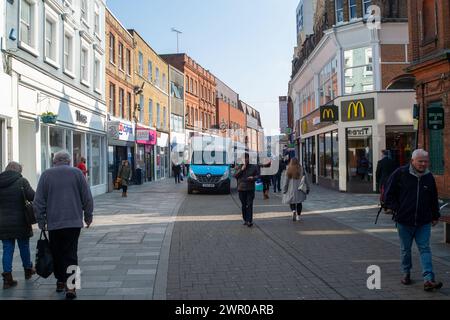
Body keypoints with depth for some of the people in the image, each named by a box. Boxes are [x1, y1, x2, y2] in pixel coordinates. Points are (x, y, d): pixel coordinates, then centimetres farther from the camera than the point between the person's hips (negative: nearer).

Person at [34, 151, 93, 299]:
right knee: (71, 253, 0)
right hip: (74, 221, -1)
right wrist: (88, 216, 13)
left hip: (53, 222, 1)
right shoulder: (77, 173, 3)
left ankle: (60, 281, 23)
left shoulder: (46, 174, 4)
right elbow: (87, 198, 3)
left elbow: (38, 201, 3)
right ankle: (70, 285, -7)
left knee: (57, 253, 14)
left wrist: (41, 220, 10)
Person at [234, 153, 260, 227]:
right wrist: (241, 169, -10)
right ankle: (245, 220, 17)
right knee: (244, 205, 8)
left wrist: (253, 178, -12)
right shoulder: (239, 167, 9)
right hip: (241, 189, 2)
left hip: (250, 189, -2)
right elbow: (235, 176, 0)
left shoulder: (254, 167, 6)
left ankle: (249, 221, -10)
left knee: (249, 205, -8)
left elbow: (258, 175, 9)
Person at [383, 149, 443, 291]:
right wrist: (397, 210, -6)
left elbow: (434, 199, 17)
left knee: (425, 249, -2)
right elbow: (388, 194, -2)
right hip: (404, 221, -2)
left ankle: (428, 280, -5)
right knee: (405, 249, 12)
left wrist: (435, 216, 18)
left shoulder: (429, 177, 5)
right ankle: (406, 273, 28)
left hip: (424, 222, 2)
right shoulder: (400, 174, -7)